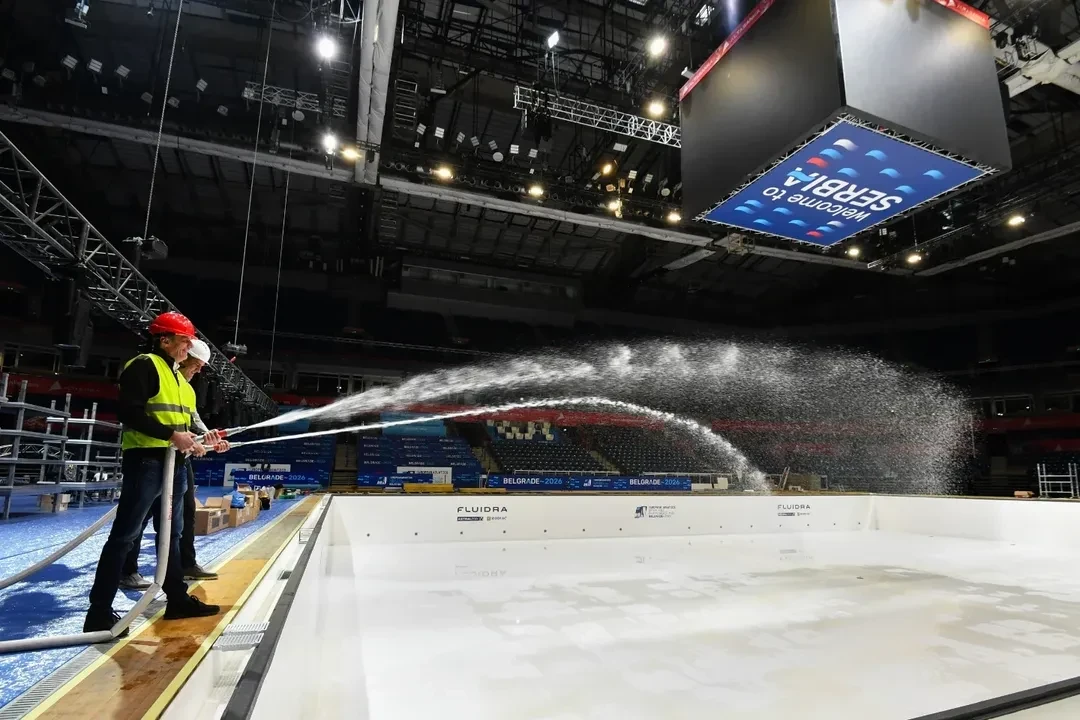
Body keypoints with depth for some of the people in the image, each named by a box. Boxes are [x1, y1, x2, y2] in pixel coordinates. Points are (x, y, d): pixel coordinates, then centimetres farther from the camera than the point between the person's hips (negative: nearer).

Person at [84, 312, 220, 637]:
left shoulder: (177, 377, 19)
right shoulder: (144, 366, -8)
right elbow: (129, 413, -19)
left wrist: (193, 440, 7)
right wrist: (172, 435, -22)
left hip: (174, 462, 9)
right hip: (146, 459, -9)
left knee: (172, 532, 14)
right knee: (124, 535, -4)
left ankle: (177, 598, 23)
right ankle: (99, 612, 5)